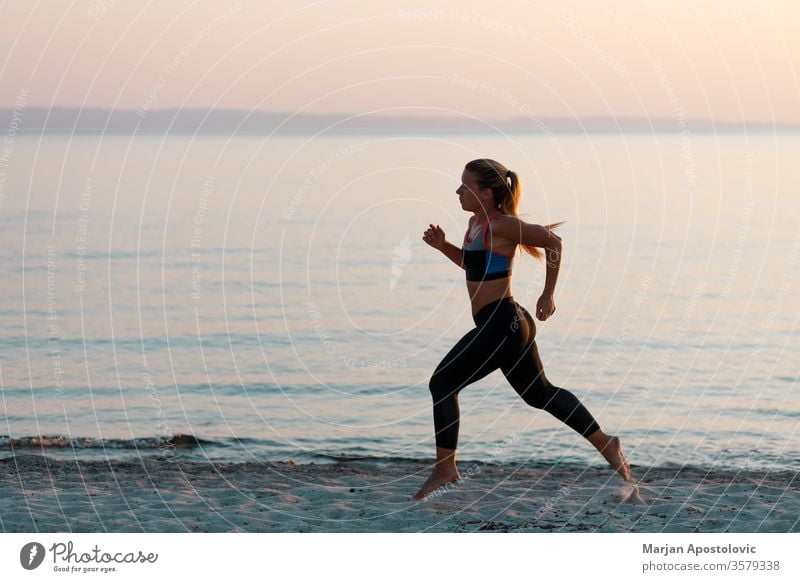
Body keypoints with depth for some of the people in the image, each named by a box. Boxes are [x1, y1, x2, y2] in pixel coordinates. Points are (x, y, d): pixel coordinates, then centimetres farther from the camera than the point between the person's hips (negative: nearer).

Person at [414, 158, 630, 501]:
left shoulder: (500, 225, -16)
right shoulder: (475, 223, 11)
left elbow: (553, 241, -16)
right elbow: (471, 263, 29)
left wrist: (548, 295, -13)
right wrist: (442, 246, 12)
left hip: (502, 324, -10)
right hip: (510, 323, 10)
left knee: (442, 383, -6)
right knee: (540, 393, 21)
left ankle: (445, 469, -1)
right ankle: (605, 444, 29)